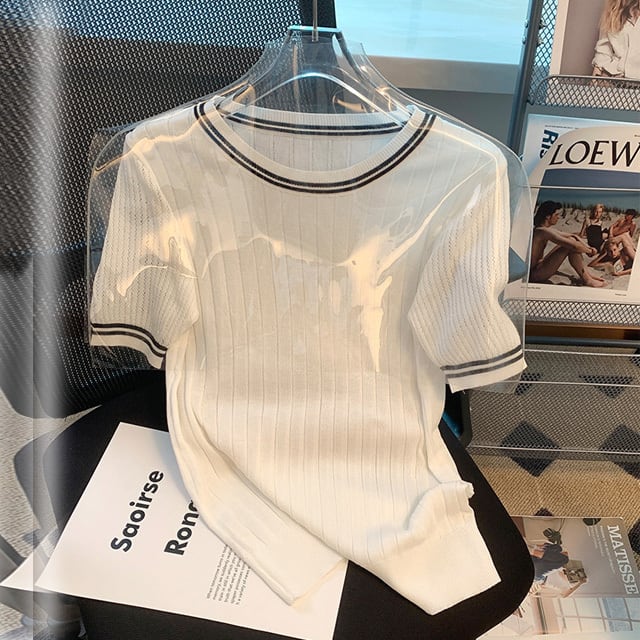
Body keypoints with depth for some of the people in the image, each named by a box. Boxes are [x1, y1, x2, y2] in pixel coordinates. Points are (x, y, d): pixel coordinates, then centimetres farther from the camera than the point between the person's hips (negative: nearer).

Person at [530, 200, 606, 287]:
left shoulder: (548, 229, 10)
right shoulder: (543, 231, -21)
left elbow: (574, 236, 16)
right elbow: (574, 246, -23)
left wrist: (588, 247, 3)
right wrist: (590, 251, -6)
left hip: (539, 265, 10)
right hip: (534, 274, -10)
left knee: (571, 240, 8)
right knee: (571, 247, -19)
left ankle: (586, 273, 9)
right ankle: (587, 280, -7)